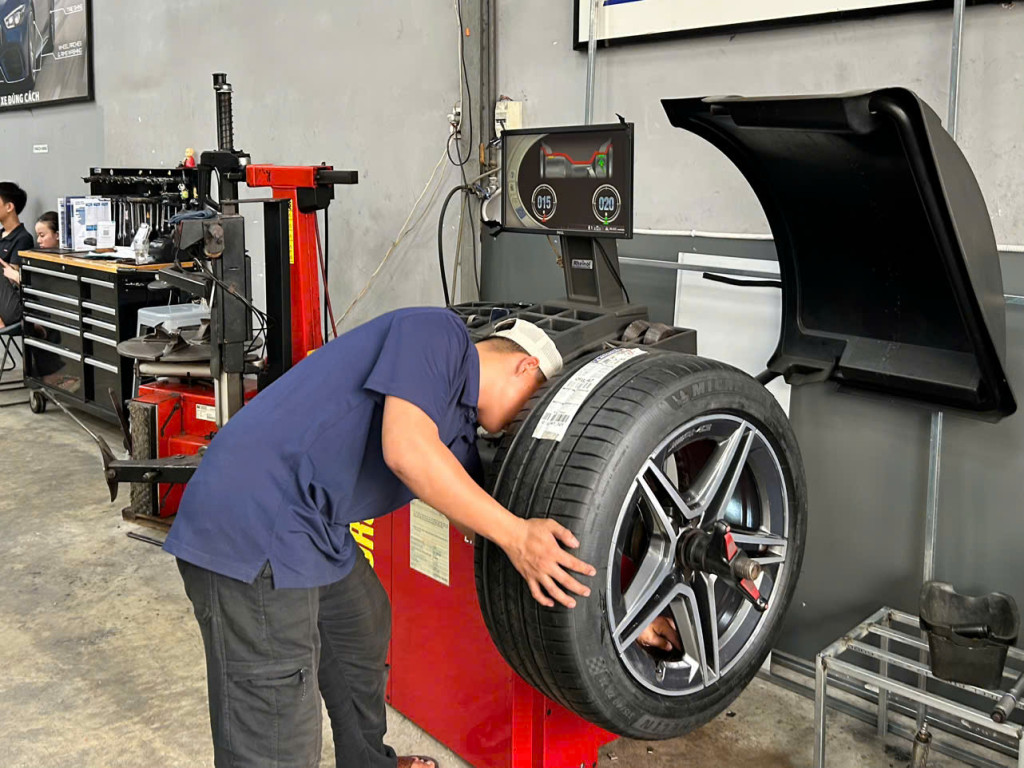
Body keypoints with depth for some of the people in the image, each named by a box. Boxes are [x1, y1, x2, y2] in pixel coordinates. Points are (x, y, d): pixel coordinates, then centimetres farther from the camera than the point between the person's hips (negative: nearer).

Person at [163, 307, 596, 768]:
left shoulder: (457, 431, 17)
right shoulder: (438, 332, -8)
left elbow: (485, 524, 19)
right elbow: (406, 450, -24)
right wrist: (515, 534, -17)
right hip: (252, 525, -11)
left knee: (362, 628, 31)